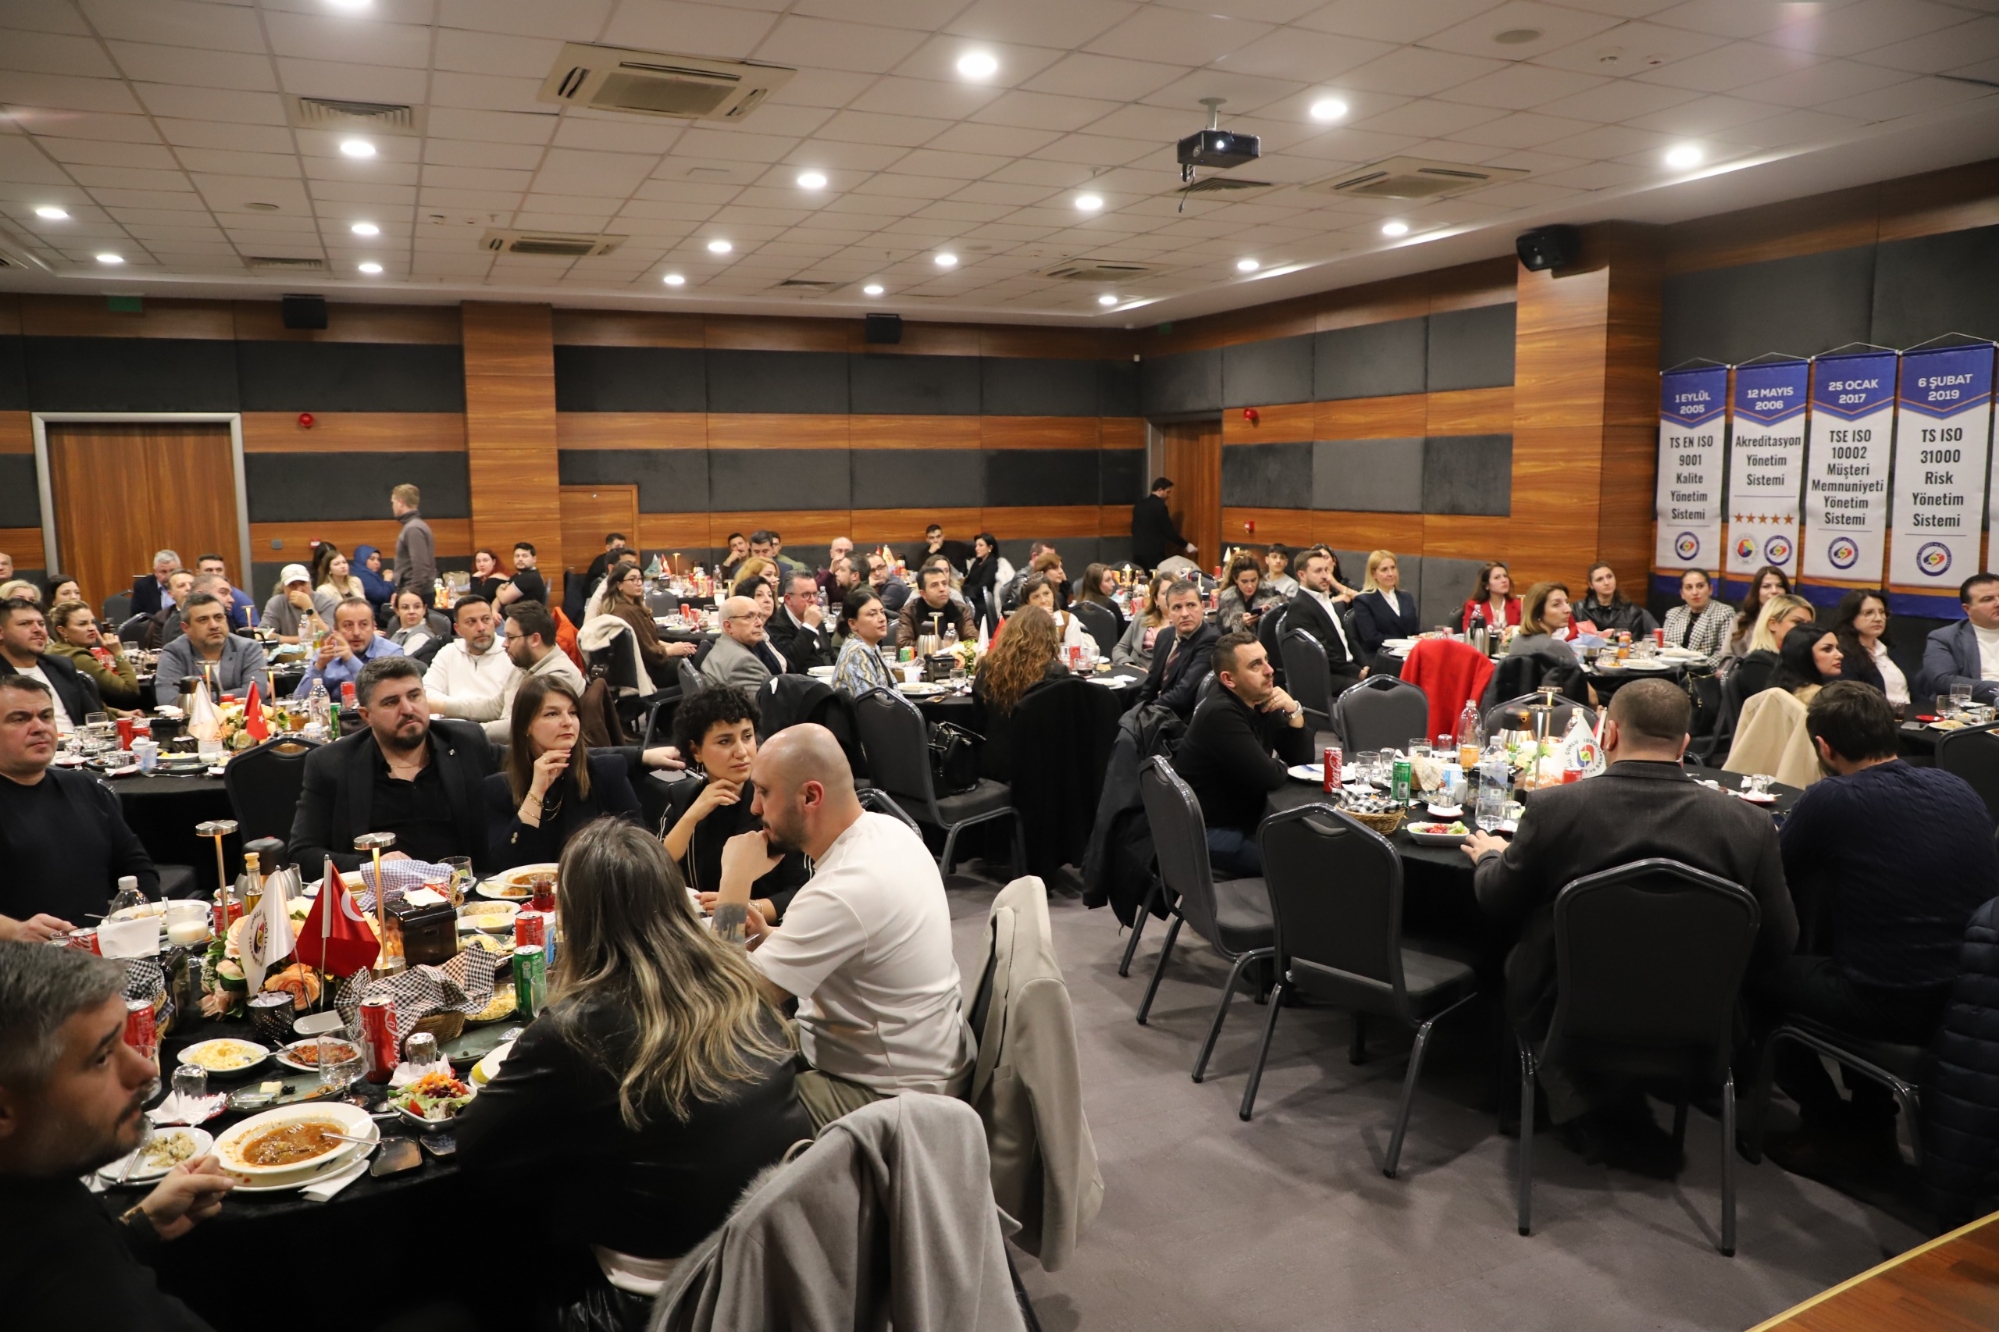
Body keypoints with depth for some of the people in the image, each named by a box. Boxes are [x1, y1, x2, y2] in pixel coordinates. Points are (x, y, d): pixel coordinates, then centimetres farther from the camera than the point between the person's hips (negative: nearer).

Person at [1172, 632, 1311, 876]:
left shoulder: (1260, 703, 3)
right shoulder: (1221, 714, -24)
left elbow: (1302, 758, 4)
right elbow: (1268, 777, -26)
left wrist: (1294, 711, -10)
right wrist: (1281, 766, -4)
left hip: (1245, 819, 9)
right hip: (1211, 835, -9)